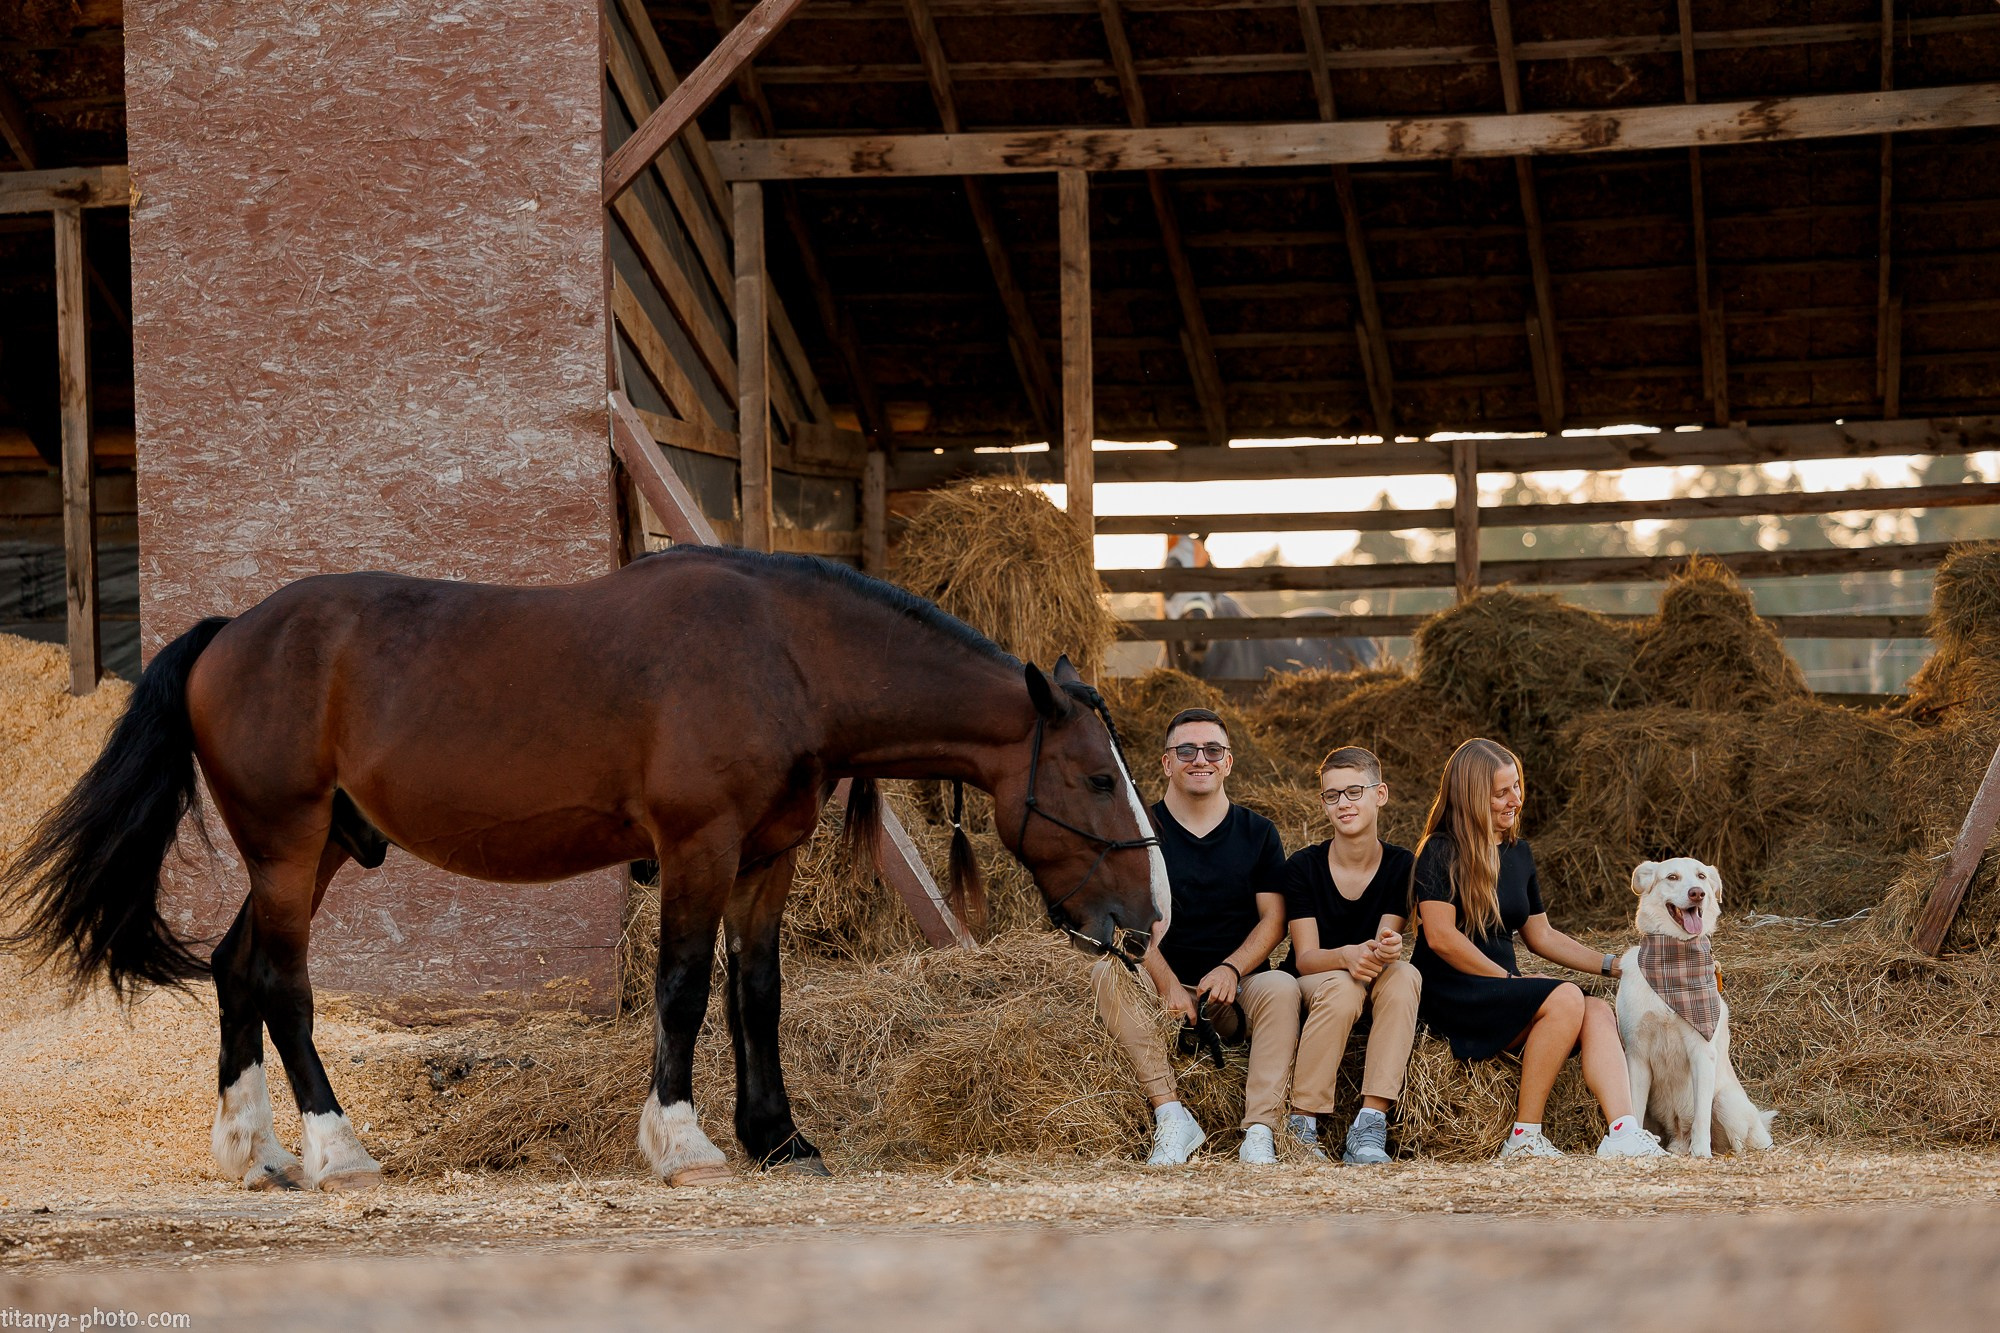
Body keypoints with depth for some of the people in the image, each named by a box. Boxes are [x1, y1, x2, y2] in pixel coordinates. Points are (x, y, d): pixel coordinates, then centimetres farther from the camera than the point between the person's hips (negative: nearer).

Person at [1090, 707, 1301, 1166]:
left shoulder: (1257, 833, 9)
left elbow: (1273, 918, 1)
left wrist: (1231, 968, -18)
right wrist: (1168, 985, -23)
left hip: (1237, 991, 0)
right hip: (1166, 988, 0)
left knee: (1281, 987, -32)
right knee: (1107, 973, -29)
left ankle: (1260, 1134, -40)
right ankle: (1172, 1116, -36)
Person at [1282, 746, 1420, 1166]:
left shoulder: (1402, 866, -4)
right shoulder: (1302, 867, -7)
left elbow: (1386, 942, -13)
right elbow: (1305, 956, -14)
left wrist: (1387, 948, -40)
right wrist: (1346, 956, -38)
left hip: (1376, 999, 2)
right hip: (1309, 988, -2)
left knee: (1404, 974, -33)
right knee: (1341, 985, -37)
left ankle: (1370, 1127, -40)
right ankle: (1303, 1126, -32)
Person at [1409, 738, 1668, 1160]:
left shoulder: (1517, 852, 17)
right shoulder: (1441, 852, -6)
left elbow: (1541, 934, 22)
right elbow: (1441, 937, -15)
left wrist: (1612, 965, 13)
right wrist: (1511, 980, -13)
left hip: (1498, 996, 7)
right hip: (1449, 995, -7)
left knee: (1597, 1012, -20)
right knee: (1565, 998, -29)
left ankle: (1623, 1136, -39)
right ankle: (1524, 1138, -26)